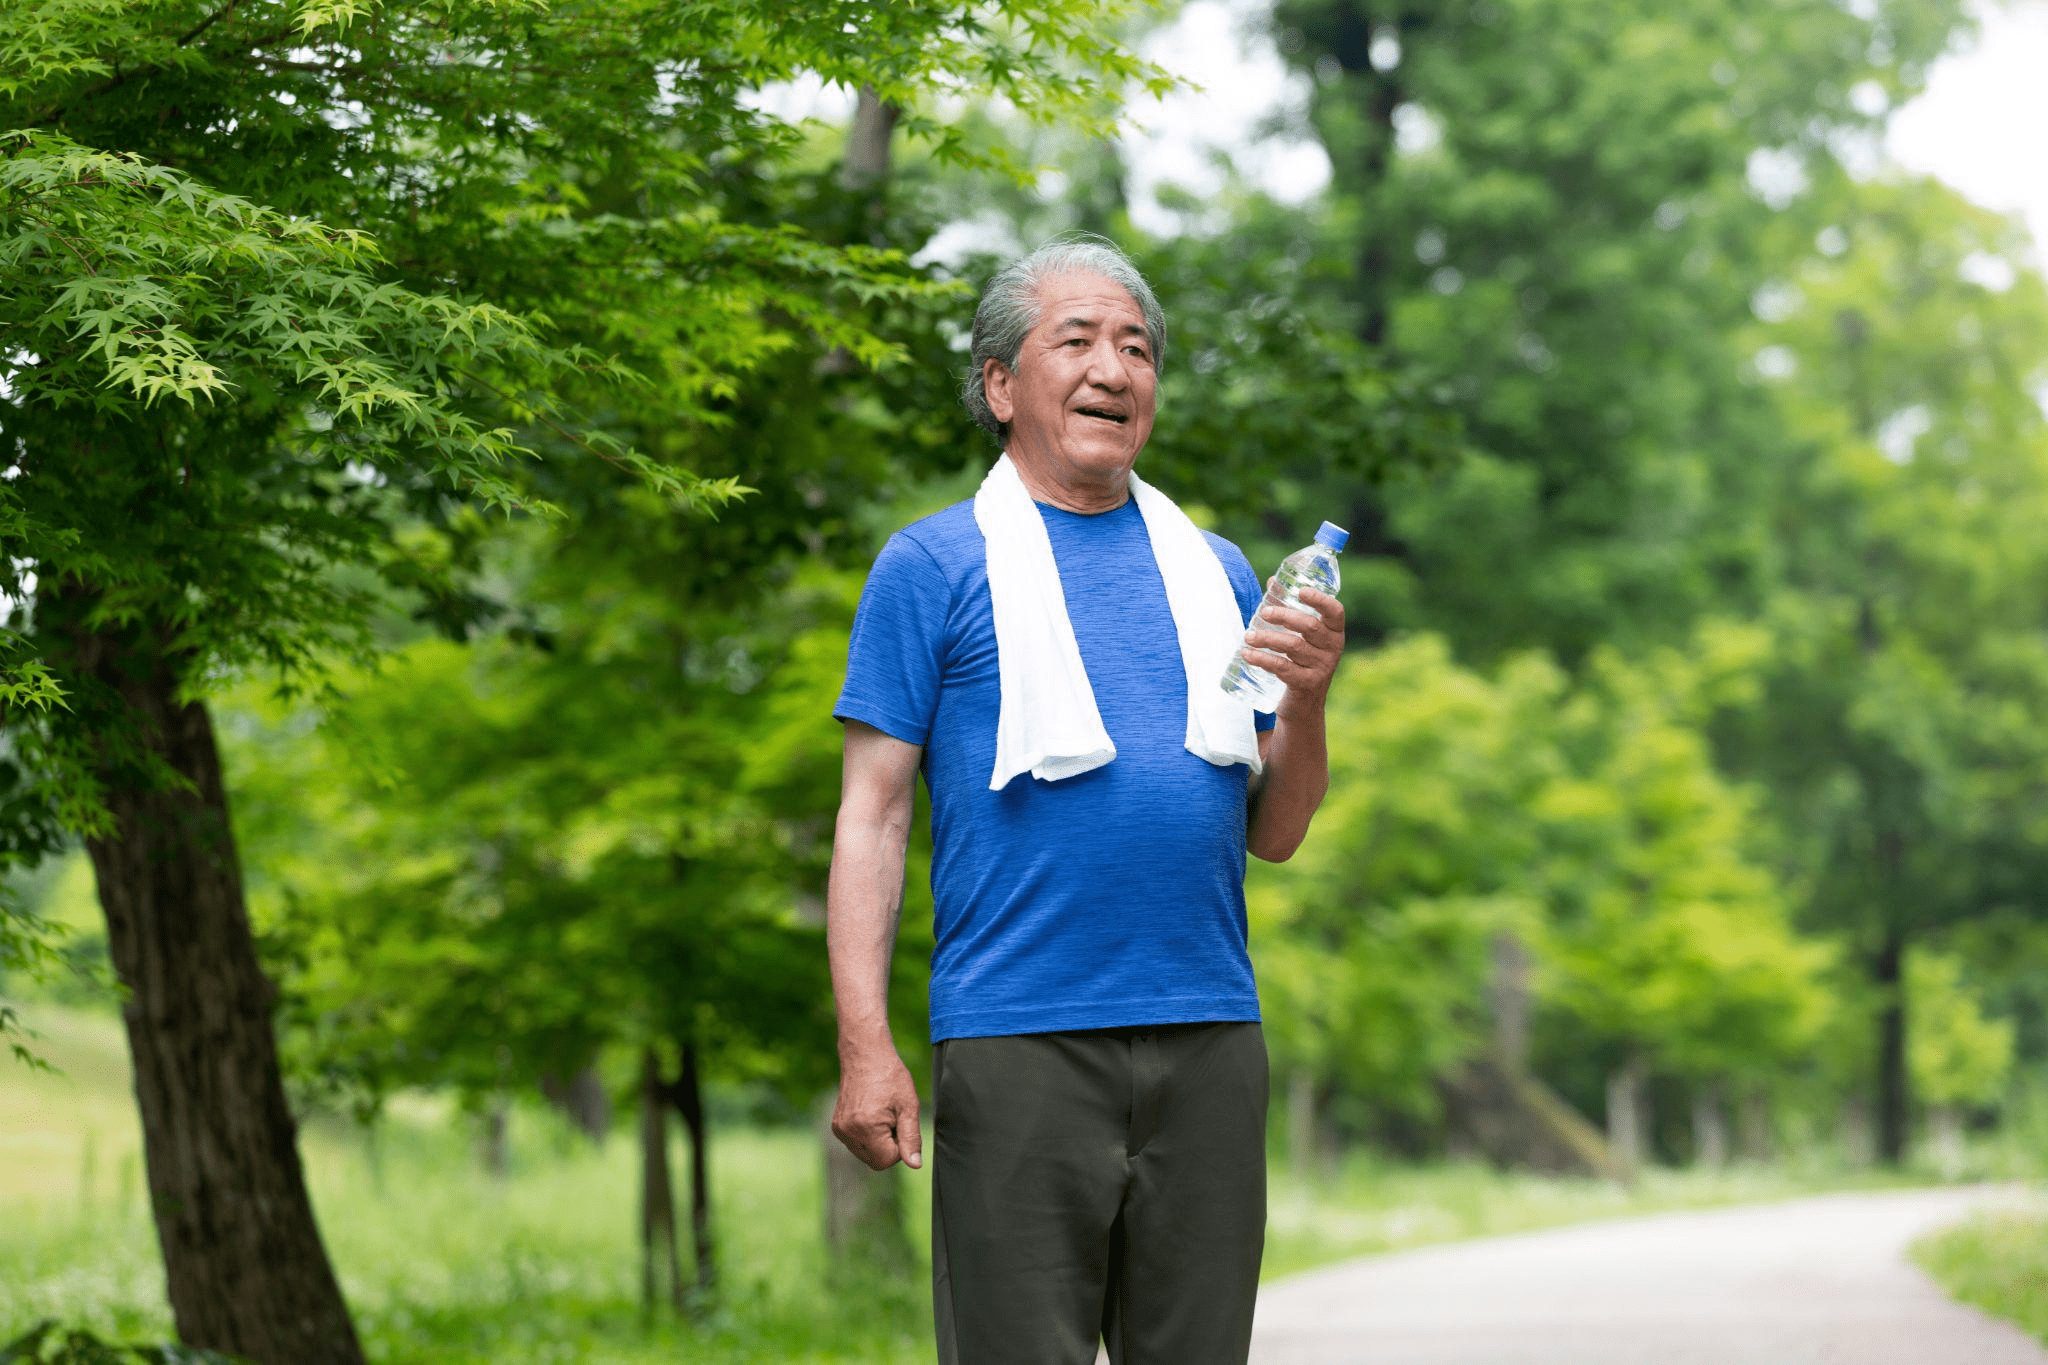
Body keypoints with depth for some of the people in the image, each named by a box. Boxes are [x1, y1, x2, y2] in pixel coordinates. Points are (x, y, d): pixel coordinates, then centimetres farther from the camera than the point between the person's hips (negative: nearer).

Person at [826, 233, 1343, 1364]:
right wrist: (866, 1047, -11)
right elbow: (872, 817, -1)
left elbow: (1273, 835, 15)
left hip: (1209, 1041, 4)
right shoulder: (933, 566, 4)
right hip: (1018, 1045, -4)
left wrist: (1306, 700, -4)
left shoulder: (1215, 569, 17)